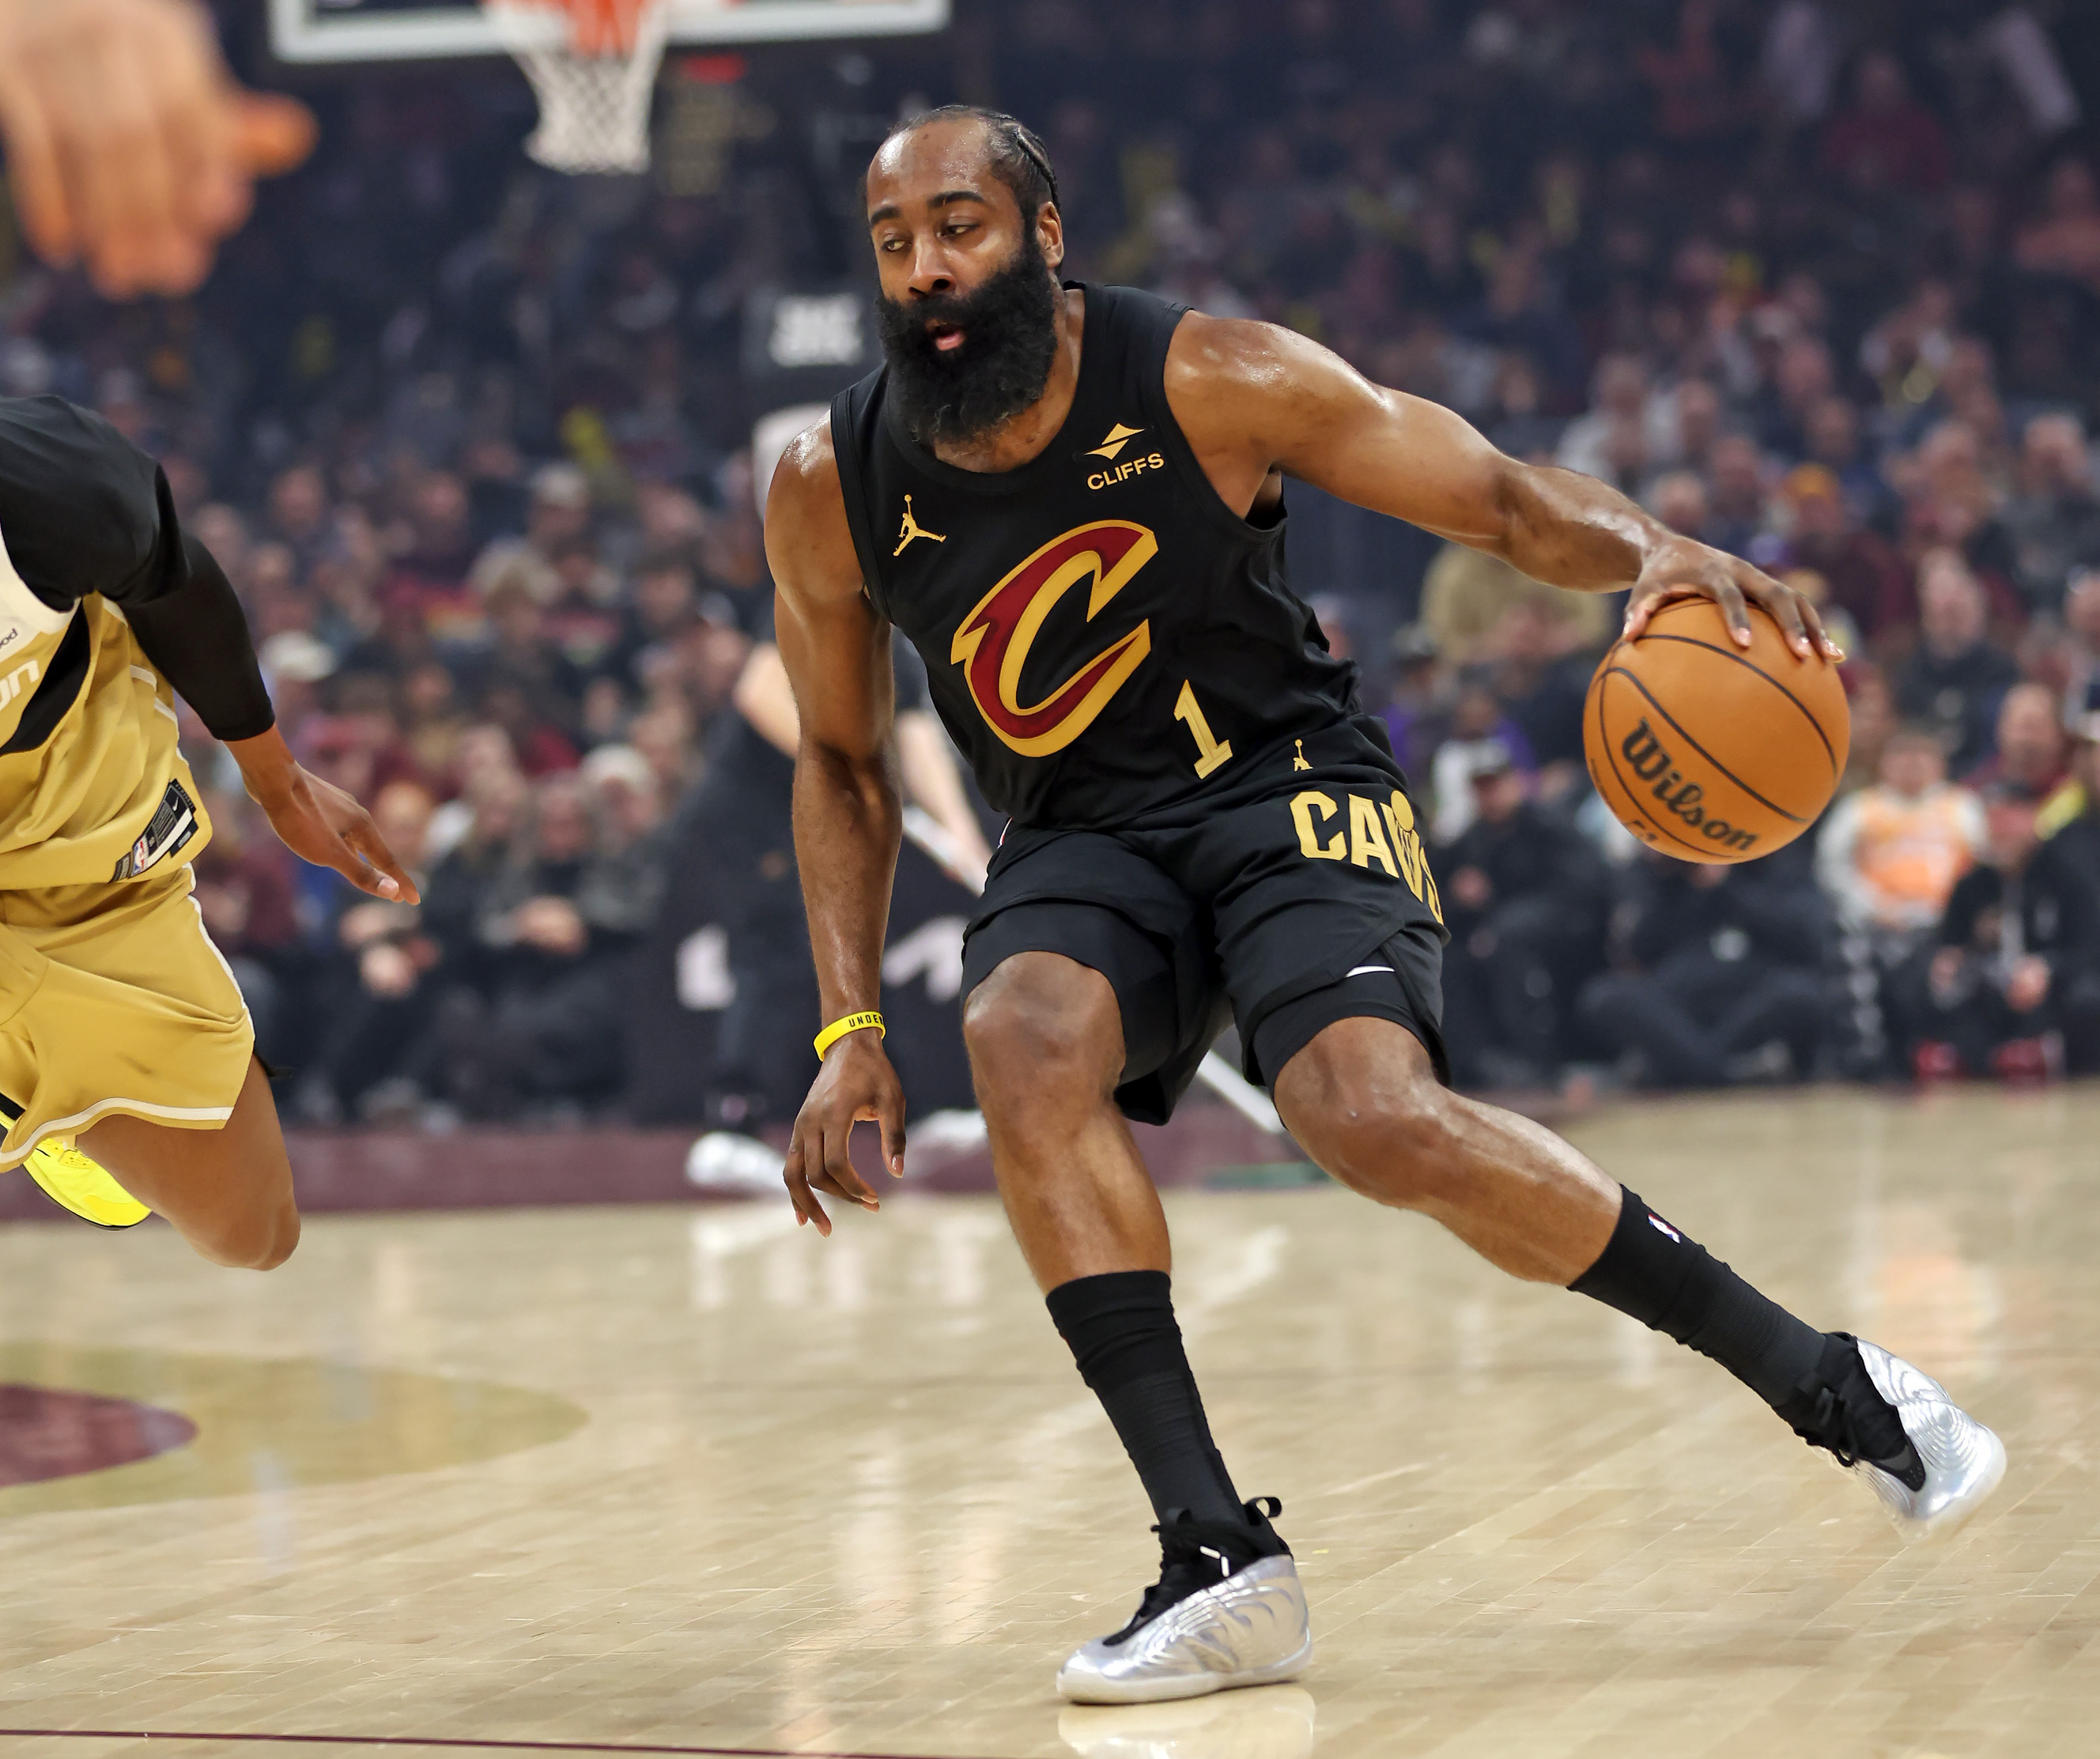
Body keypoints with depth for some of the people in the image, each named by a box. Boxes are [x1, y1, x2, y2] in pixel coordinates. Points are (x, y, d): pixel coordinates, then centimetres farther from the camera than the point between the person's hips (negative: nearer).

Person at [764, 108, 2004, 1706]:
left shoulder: (1204, 380, -16)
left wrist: (1655, 551, -31)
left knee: (1379, 1121, -28)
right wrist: (849, 1029, -1)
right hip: (1080, 840, 3)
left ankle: (1828, 1385, -10)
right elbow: (843, 762, 7)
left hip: (1288, 789, -3)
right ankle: (1220, 1559, -29)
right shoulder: (834, 490, -8)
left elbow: (1499, 499, -9)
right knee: (1024, 1043, -31)